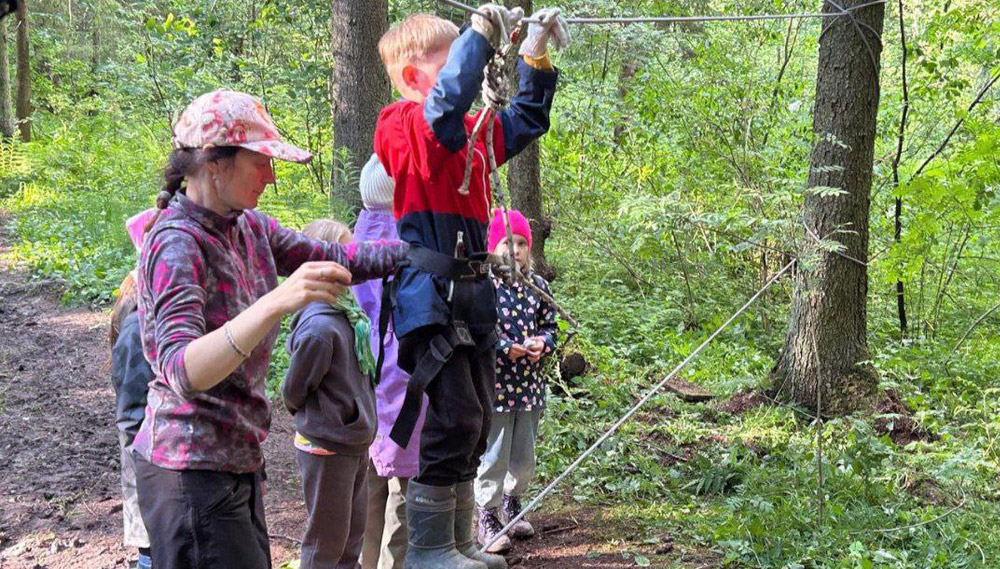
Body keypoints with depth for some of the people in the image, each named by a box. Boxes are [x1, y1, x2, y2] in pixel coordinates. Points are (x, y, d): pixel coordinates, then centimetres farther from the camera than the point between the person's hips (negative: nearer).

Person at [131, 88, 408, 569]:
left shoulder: (248, 227, 4)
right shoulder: (177, 245, -19)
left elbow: (337, 259, 13)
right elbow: (183, 372, -32)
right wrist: (276, 303, -43)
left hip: (238, 464, 8)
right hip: (192, 470, -8)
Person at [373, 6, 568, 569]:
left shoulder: (474, 132, 16)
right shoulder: (402, 125, -9)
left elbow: (526, 121, 26)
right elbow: (445, 104, -30)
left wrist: (536, 54, 16)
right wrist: (482, 34, -29)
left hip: (471, 297, 9)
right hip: (430, 296, -9)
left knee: (475, 421, 14)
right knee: (453, 419, -12)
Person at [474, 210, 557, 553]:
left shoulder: (538, 285, 7)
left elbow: (550, 324, 13)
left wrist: (543, 342, -8)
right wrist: (505, 348, -20)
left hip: (530, 384, 5)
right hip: (494, 383, -5)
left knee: (524, 457, 15)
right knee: (494, 455, 0)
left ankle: (511, 505, 36)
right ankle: (488, 517, 13)